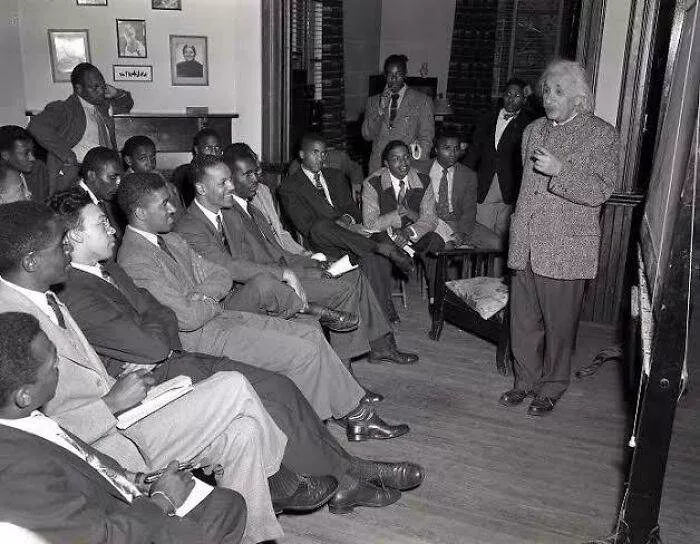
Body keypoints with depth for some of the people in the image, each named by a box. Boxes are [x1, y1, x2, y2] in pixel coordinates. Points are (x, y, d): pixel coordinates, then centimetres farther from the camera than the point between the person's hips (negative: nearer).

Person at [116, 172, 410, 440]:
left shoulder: (170, 239, 12)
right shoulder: (135, 260, -18)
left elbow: (223, 278, 11)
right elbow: (188, 318, -23)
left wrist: (198, 295, -10)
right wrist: (213, 300, -4)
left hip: (218, 317, 9)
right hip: (201, 339, -9)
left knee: (310, 331, 0)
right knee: (303, 352, -16)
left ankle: (357, 411, 3)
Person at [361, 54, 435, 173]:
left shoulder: (423, 101, 4)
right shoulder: (373, 101, 12)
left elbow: (426, 137, 1)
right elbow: (367, 136, 4)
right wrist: (381, 108, -7)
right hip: (379, 166, 2)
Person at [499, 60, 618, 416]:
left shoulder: (601, 134, -3)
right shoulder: (533, 130, 16)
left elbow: (601, 191, -12)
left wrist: (559, 170, -23)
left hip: (565, 250, -5)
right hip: (526, 246, 5)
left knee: (559, 325, 4)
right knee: (523, 320, 10)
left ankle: (551, 389, 21)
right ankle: (525, 380, 27)